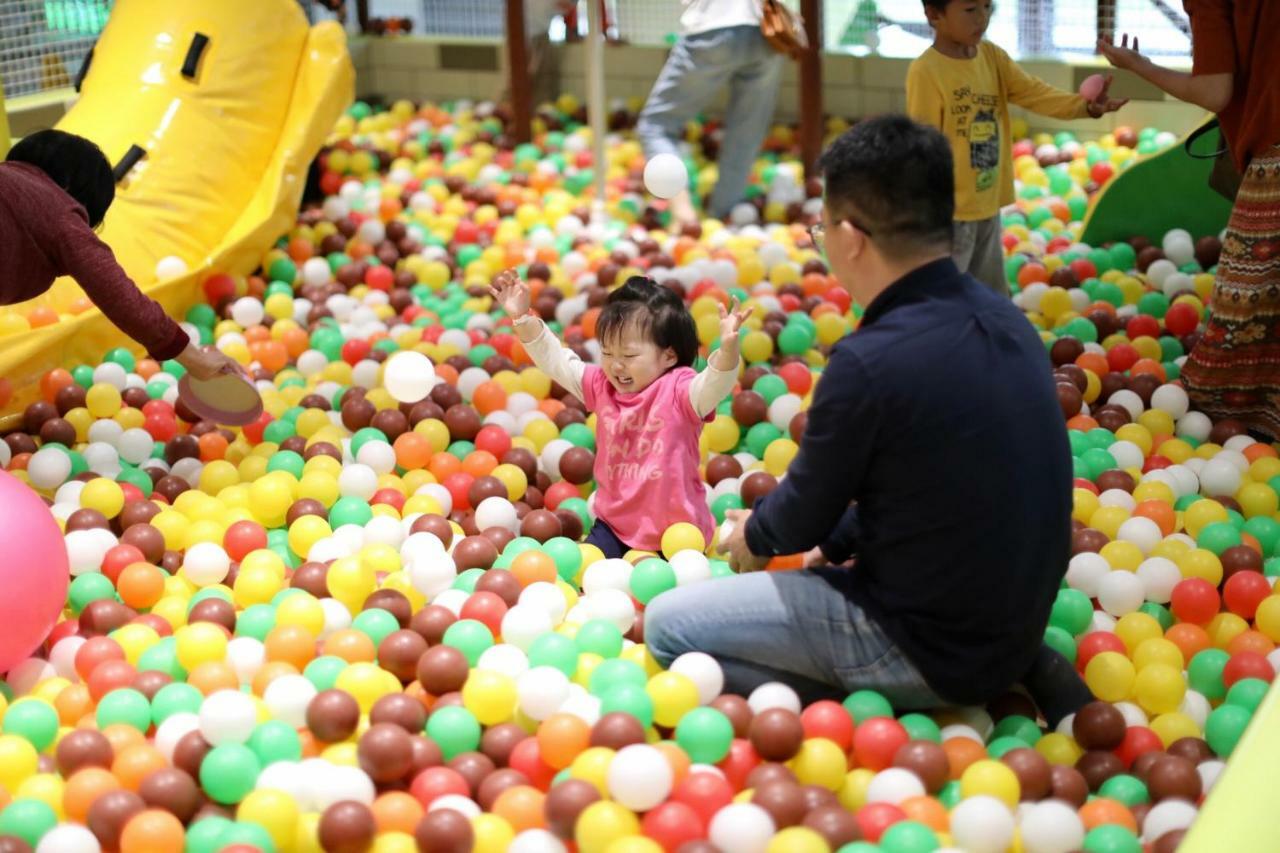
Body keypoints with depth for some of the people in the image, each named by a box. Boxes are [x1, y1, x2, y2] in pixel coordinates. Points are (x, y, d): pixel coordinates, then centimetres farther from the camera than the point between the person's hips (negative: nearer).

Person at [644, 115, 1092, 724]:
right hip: (1017, 621, 8)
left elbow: (803, 518, -8)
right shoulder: (1002, 318, 0)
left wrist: (753, 535, 13)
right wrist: (831, 540, 15)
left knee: (666, 626, 0)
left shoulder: (870, 361, -24)